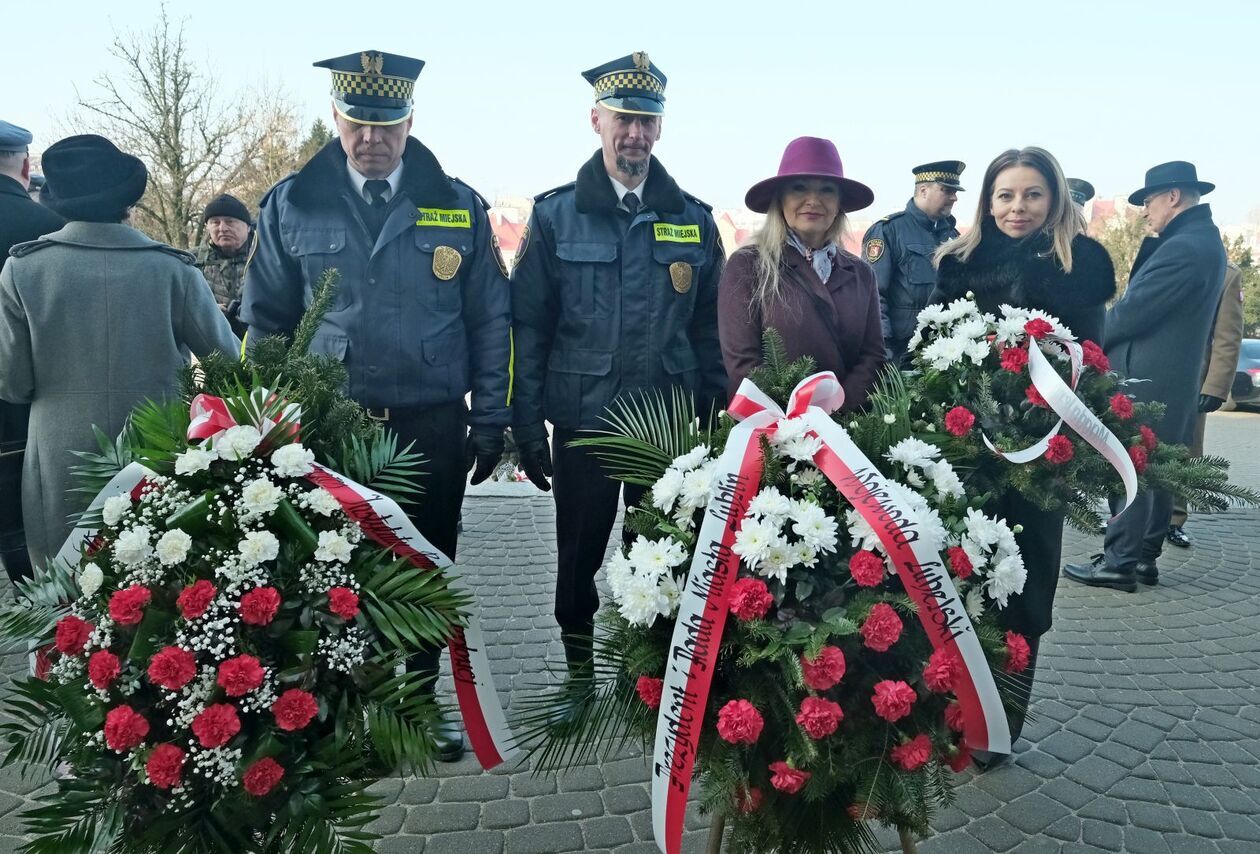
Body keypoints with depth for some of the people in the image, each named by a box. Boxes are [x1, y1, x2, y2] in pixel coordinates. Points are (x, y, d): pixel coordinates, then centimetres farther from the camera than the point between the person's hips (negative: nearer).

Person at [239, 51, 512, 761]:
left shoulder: (458, 207, 2)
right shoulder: (291, 206, 3)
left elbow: (491, 321, 4)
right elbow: (266, 321, 7)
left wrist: (491, 421, -1)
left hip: (434, 426, 1)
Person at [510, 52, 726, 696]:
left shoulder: (693, 220, 7)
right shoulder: (555, 215, 2)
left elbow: (709, 328, 9)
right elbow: (528, 326, 0)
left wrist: (713, 419, 3)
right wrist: (527, 425, -5)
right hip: (582, 420, -1)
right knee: (579, 555, 10)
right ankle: (578, 670, 29)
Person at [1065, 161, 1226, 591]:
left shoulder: (1183, 248, -19)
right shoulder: (1205, 240, 14)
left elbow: (1133, 309, -19)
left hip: (1145, 378, -10)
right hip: (1174, 377, 10)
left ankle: (1119, 562, 1)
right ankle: (1145, 556, 22)